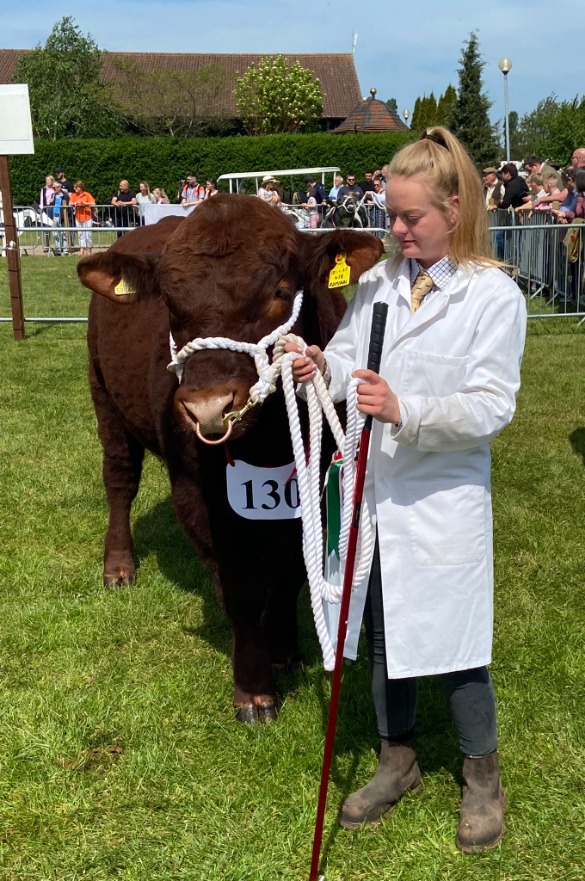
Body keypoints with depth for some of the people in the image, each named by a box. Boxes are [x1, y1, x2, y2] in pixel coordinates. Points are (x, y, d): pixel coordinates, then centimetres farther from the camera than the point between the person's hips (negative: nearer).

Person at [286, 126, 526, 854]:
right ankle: (397, 761, 39)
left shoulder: (494, 296, -12)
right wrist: (322, 367, -17)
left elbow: (490, 408, -17)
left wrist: (405, 412, -30)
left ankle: (482, 777, 32)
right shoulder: (376, 282, 3)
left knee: (450, 642, 7)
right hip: (372, 494, 5)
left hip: (442, 505, -5)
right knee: (382, 634, 18)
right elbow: (348, 364, 6)